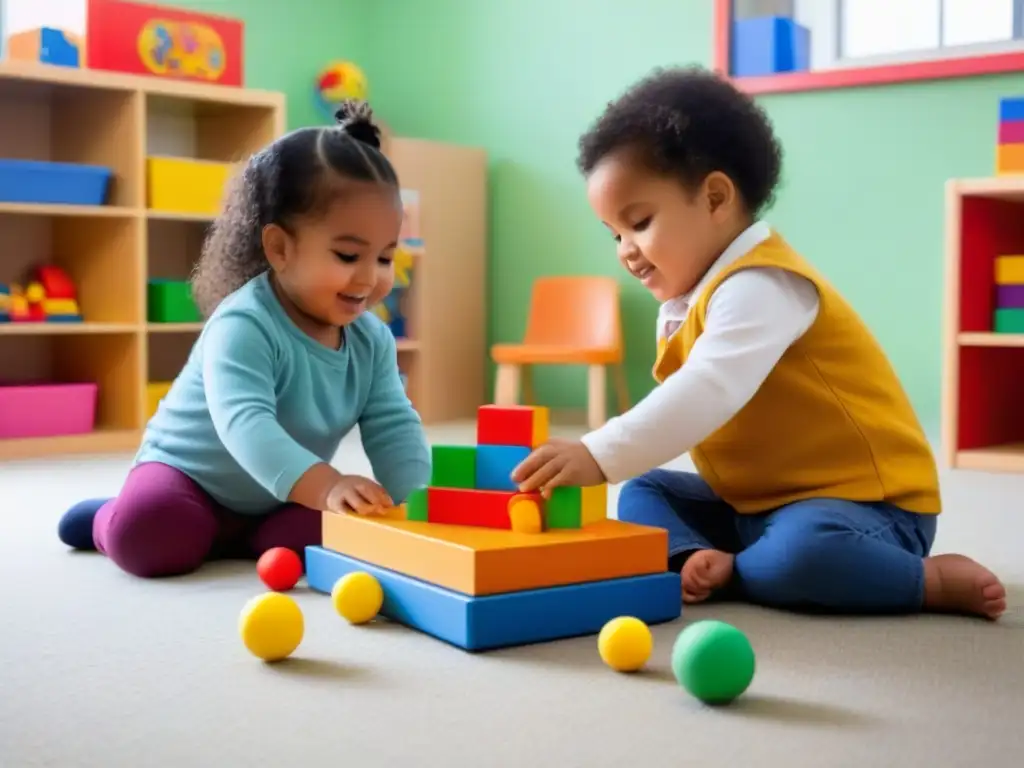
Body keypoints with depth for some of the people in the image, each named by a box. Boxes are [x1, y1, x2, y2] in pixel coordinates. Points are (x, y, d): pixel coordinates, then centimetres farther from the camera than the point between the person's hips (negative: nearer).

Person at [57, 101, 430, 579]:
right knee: (147, 530, -34)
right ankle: (107, 520, 4)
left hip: (279, 499, 6)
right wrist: (326, 487, -56)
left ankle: (220, 539, -1)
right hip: (186, 475, -5)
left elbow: (394, 429, -12)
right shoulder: (243, 325, -29)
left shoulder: (372, 340, -7)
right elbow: (245, 424, -43)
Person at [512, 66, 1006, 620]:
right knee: (644, 492, 2)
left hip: (862, 502, -9)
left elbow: (709, 392, -38)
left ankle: (932, 580, -11)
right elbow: (689, 404, 9)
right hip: (754, 503, 9)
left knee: (804, 552, -38)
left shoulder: (758, 286, -22)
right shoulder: (681, 304, 11)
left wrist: (600, 455, -44)